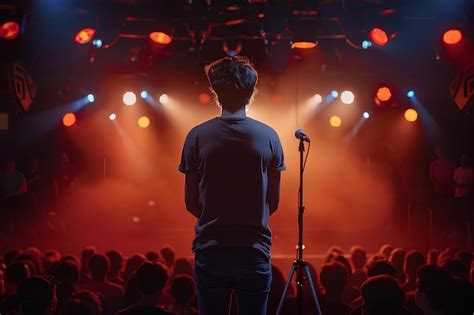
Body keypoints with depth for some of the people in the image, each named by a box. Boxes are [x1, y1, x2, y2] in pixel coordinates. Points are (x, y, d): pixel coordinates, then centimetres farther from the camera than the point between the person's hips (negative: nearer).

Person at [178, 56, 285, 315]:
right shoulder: (269, 137, -2)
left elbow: (191, 202, 2)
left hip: (210, 250, 0)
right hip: (254, 251, 0)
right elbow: (273, 201, 5)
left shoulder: (197, 136, -4)